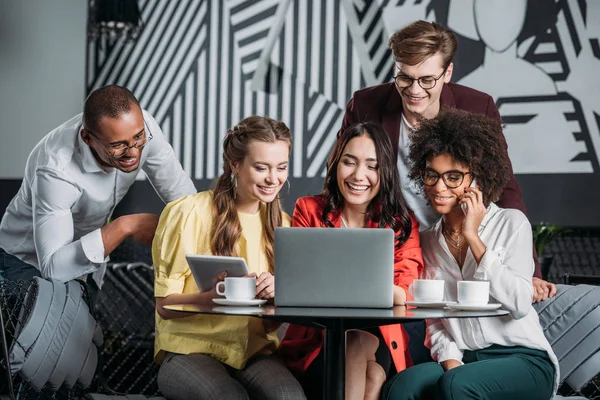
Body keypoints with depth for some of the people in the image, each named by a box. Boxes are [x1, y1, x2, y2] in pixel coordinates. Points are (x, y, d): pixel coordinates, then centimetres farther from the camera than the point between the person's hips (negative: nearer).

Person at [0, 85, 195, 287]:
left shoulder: (138, 125, -22)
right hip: (30, 263, -6)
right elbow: (52, 267, -43)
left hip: (89, 256, 6)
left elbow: (183, 196, -13)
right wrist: (124, 227, -45)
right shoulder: (56, 169, -38)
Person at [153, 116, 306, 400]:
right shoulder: (188, 214, -5)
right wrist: (213, 296, -26)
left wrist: (276, 292, -11)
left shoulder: (280, 224, 10)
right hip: (190, 350, -3)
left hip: (254, 353, 3)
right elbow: (164, 305, -6)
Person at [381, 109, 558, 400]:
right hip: (459, 361, 3)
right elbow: (434, 321, 11)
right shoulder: (427, 240, 13)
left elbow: (519, 305, -12)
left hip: (523, 360, -3)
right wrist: (450, 360, -10)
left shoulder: (511, 223, 1)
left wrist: (472, 238, -9)